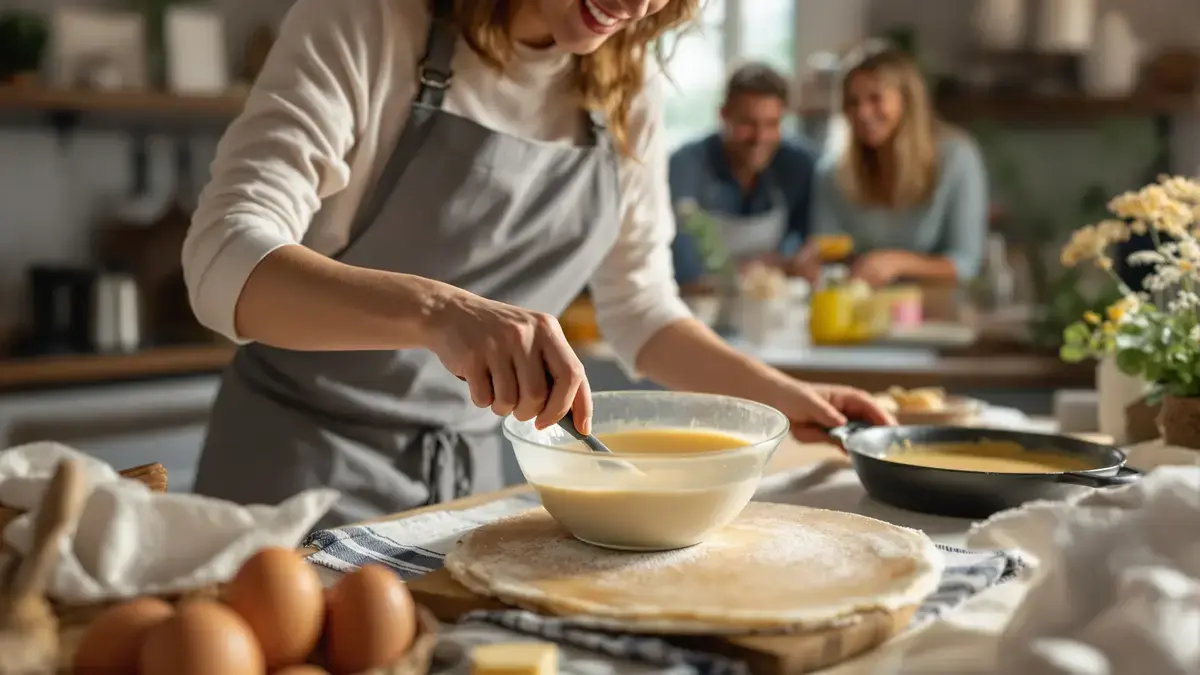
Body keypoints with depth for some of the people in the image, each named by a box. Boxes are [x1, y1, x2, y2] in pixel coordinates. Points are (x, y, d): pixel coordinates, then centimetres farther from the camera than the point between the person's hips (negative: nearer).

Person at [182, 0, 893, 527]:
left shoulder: (628, 96, 1)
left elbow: (640, 306, 13)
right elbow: (226, 259, -27)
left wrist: (782, 396, 1)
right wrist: (435, 309, -42)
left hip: (476, 476, 5)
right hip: (305, 465, -4)